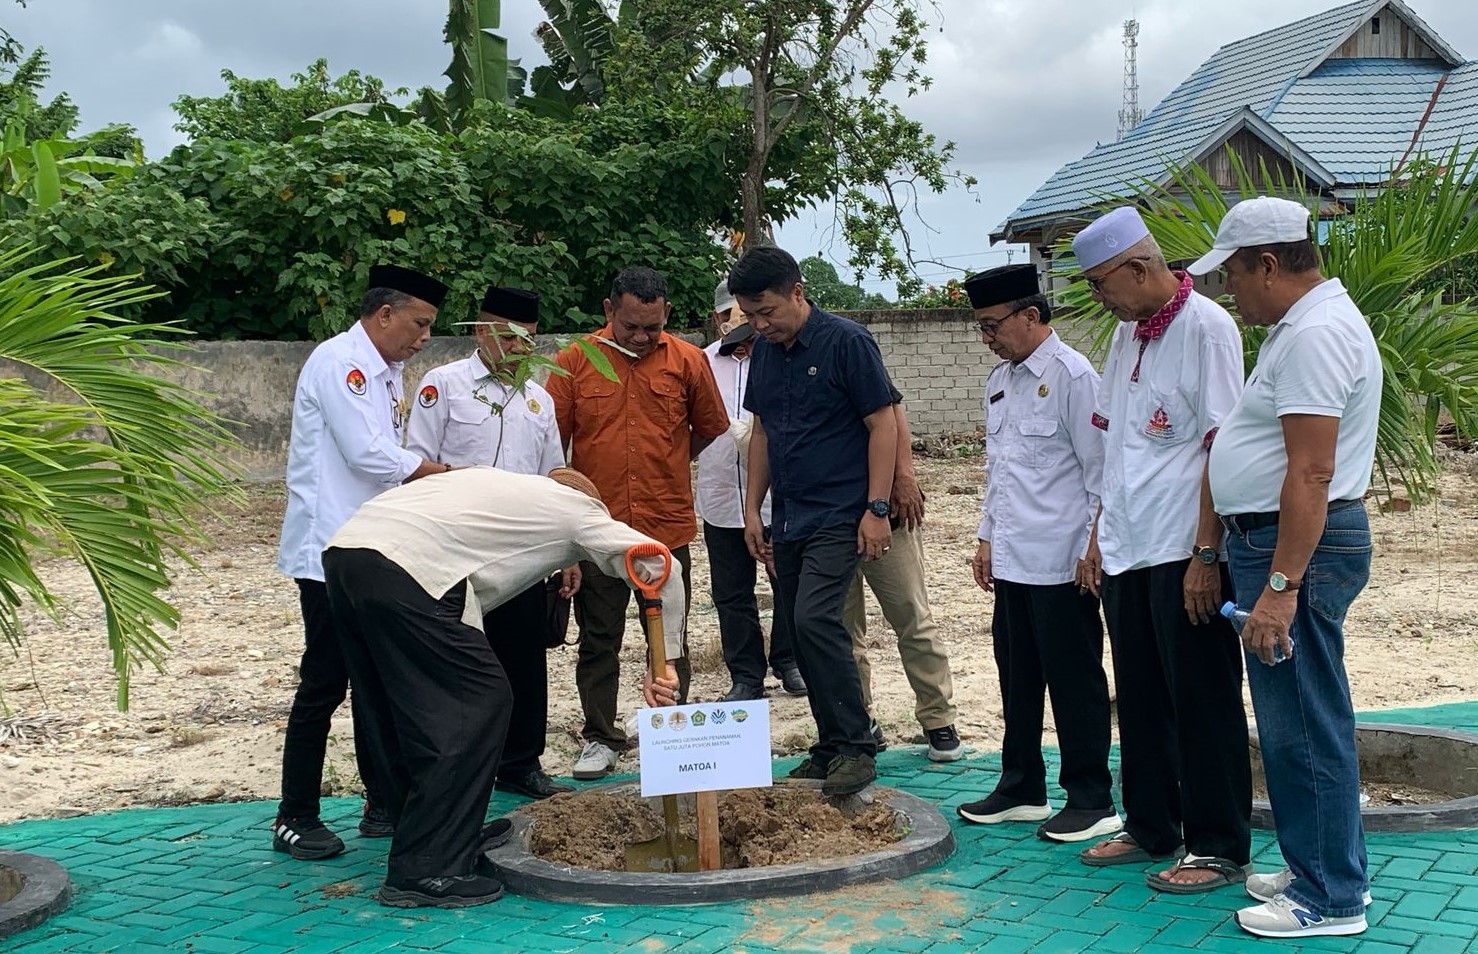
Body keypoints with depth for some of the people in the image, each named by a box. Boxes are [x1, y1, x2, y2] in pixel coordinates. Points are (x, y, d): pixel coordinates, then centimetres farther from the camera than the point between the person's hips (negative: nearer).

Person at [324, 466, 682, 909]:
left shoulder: (502, 485, 34)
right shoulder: (575, 506, 15)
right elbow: (658, 564, 6)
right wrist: (663, 662, 11)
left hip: (342, 551, 9)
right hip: (404, 571, -9)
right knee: (480, 702, -1)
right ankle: (425, 871, 0)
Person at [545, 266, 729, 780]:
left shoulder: (688, 361, 0)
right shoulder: (574, 361, -2)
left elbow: (711, 430, 12)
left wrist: (662, 463, 11)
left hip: (668, 527, 0)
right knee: (598, 638, 8)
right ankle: (601, 738, 20)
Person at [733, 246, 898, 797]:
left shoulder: (847, 342, -10)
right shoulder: (764, 351, 10)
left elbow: (883, 425, -10)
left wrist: (876, 508, -15)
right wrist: (753, 506, 13)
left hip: (838, 516, -7)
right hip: (788, 519, 7)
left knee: (814, 619, -20)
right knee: (799, 630, 8)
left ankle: (856, 749, -10)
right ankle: (831, 747, 19)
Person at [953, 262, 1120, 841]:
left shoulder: (1071, 376, -11)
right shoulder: (1000, 380, 14)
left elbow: (1099, 469, -12)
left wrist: (1095, 549, -13)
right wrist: (987, 537, 18)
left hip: (1062, 562, -8)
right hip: (1011, 560, 8)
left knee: (1073, 680, 1)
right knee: (1017, 677, 15)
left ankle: (1091, 801, 11)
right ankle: (1022, 789, 27)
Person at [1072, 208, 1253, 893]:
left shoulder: (1206, 328, -12)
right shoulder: (1126, 335, 13)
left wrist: (1205, 555, -18)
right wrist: (1099, 535, 15)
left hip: (1184, 554, -8)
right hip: (1126, 553, 8)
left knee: (1203, 706, 2)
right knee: (1141, 701, 15)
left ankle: (1220, 849, 12)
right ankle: (1150, 830, 28)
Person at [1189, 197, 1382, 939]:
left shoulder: (1315, 333, -19)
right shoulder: (1305, 324, 16)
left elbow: (1311, 473, -25)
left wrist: (1280, 587, -26)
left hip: (1300, 544, -11)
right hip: (1271, 541, 11)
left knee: (1302, 723, -3)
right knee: (1299, 718, 17)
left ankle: (1330, 899, 7)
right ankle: (1323, 869, 29)